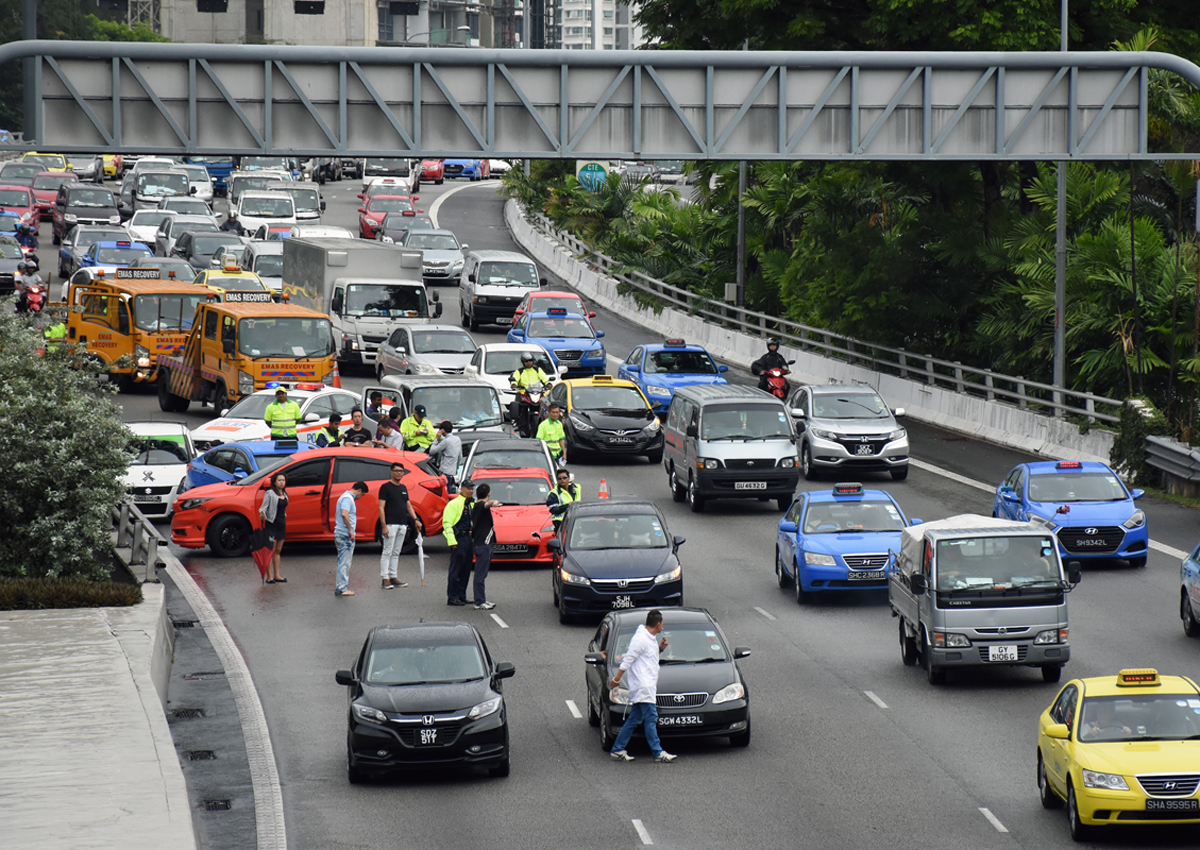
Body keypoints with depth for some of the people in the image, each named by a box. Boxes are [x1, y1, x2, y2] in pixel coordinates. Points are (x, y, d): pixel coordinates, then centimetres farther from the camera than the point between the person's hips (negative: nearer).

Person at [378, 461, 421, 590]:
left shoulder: (403, 488, 17)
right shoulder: (386, 487, -4)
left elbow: (408, 505, 21)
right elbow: (381, 507, -9)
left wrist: (416, 519, 6)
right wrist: (384, 526, -17)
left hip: (402, 525, 7)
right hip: (391, 525, -7)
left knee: (396, 553, 10)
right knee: (387, 552, -7)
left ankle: (393, 577, 13)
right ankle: (385, 578, -7)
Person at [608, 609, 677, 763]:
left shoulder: (651, 638, 16)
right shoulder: (641, 639, -14)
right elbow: (628, 659, -14)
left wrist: (659, 649, 11)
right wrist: (616, 679, -14)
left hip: (649, 685, 10)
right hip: (643, 686, -10)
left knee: (634, 720, 10)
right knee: (651, 719, -9)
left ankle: (618, 750, 13)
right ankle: (658, 753, -8)